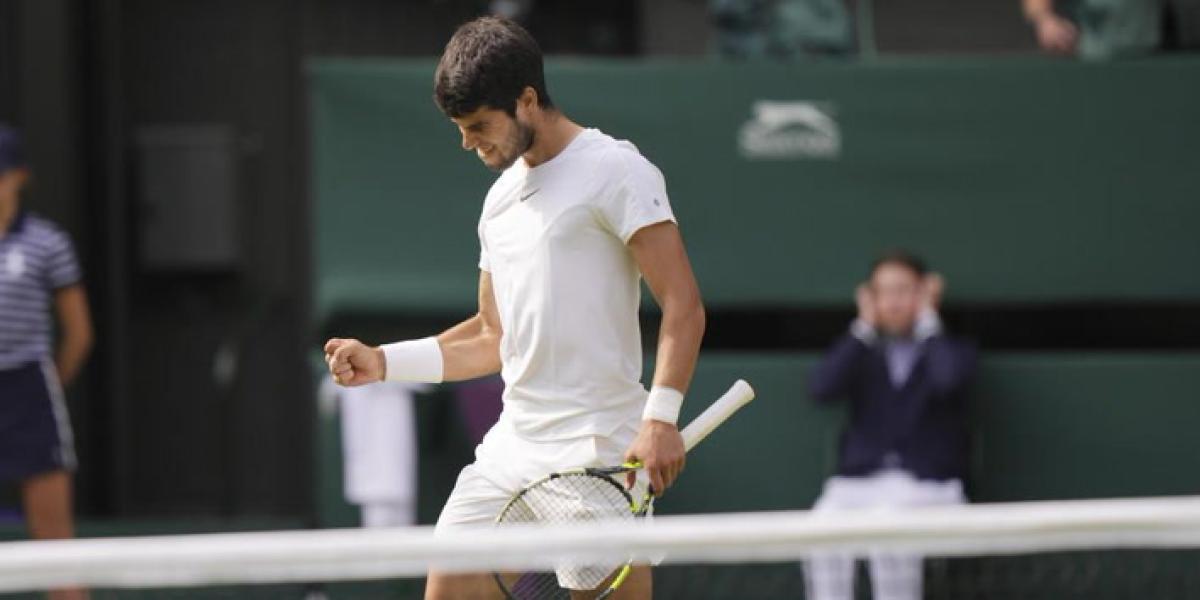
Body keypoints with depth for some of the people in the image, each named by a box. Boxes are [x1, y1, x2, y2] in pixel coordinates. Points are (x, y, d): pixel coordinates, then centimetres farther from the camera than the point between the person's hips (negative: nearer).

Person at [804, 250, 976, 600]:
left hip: (927, 483, -2)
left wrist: (927, 321, 0)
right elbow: (821, 388, -1)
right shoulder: (863, 355, 19)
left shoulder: (951, 350, 12)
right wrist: (864, 328, 2)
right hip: (859, 480, 2)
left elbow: (948, 378, -14)